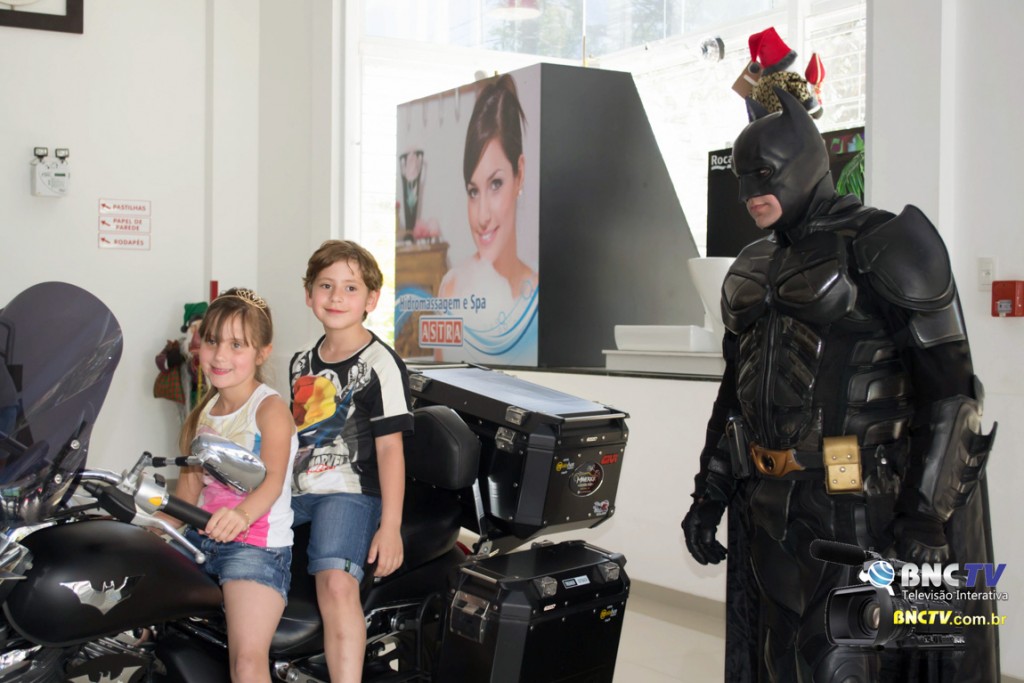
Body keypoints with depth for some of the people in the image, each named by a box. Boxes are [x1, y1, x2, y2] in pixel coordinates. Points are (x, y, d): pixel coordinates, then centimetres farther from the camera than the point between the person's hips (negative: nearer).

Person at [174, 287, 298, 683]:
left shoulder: (270, 408, -8)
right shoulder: (205, 411, 14)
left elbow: (272, 479, -23)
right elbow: (192, 480, 16)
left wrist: (242, 513, -43)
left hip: (258, 543, -8)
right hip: (201, 536, 8)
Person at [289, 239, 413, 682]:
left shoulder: (380, 364, -5)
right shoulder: (301, 363, 16)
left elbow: (390, 448, -9)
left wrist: (390, 526, -15)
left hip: (349, 491, -7)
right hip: (293, 491, 7)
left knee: (336, 583, -29)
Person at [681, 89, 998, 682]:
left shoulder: (882, 246, -9)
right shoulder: (755, 271, 15)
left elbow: (947, 386, -14)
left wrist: (924, 516, -19)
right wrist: (709, 493, 17)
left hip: (856, 506, -7)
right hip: (770, 510, 7)